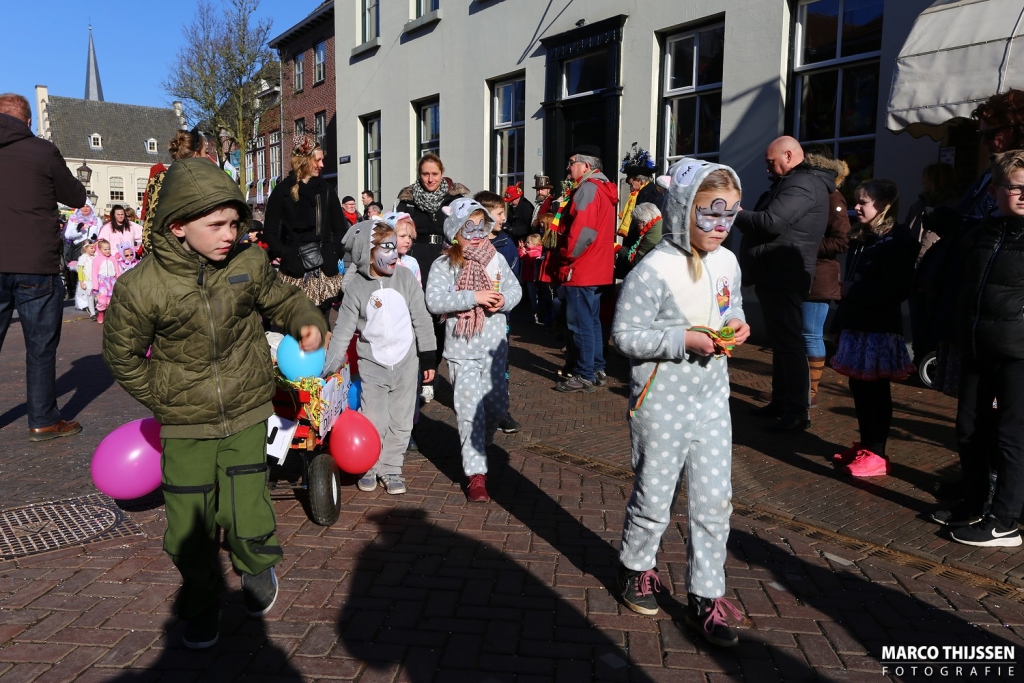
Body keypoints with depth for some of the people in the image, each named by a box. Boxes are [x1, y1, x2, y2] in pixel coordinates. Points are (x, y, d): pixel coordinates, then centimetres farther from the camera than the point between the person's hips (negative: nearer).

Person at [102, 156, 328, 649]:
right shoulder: (141, 287, -15)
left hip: (247, 415, 1)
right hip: (185, 428, 0)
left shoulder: (249, 263, -10)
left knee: (247, 518, 1)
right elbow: (122, 355, 0)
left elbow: (282, 298, 9)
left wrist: (308, 322, -10)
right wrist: (164, 396, -3)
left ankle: (258, 570, 36)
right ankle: (202, 602, 38)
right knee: (189, 528, 9)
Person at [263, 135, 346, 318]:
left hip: (325, 271, 2)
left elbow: (340, 229, 13)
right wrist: (289, 256, -9)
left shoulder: (326, 189, 11)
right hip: (294, 272, -2)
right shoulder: (282, 191, 3)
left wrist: (330, 254, -2)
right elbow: (269, 233, 3)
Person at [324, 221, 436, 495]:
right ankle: (368, 468, 23)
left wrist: (428, 357, -1)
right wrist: (330, 367, -9)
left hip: (406, 362, 2)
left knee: (401, 422, 8)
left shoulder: (405, 277, -4)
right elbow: (343, 329, -4)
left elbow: (422, 319, 0)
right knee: (374, 421, 1)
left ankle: (391, 469, 23)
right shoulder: (355, 288, -7)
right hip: (372, 365, -1)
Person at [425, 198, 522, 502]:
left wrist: (504, 300, -17)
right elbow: (434, 301, -17)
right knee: (470, 410, -6)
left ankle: (479, 449, 39)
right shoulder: (444, 265, -6)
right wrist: (474, 297, -24)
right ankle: (476, 473, 1)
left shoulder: (496, 258, 7)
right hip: (462, 351, -4)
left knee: (497, 406, 12)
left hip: (494, 348, 4)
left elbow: (515, 288, 6)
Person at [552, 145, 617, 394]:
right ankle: (598, 370, 23)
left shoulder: (588, 188, -14)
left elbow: (582, 231, -23)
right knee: (592, 321, 16)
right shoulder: (603, 189, 16)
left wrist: (567, 257, -11)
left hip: (581, 269, -10)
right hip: (597, 269, 10)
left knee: (581, 323, -4)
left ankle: (584, 376, 1)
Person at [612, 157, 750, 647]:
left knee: (714, 501, 9)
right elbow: (626, 336, -18)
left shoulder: (727, 263, 3)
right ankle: (636, 568, 38)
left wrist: (737, 326, -4)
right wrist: (686, 339, -25)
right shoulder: (654, 271, -19)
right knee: (654, 499, 10)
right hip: (661, 403, -6)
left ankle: (705, 598, 24)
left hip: (711, 399, 6)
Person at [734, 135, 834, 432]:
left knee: (788, 341, -9)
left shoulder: (802, 184, -15)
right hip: (775, 275, 11)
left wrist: (734, 214, -13)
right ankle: (781, 401, 25)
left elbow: (770, 222, -25)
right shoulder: (790, 183, 21)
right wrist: (741, 217, 4)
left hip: (783, 277, -11)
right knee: (780, 340, 16)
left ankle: (799, 411, -5)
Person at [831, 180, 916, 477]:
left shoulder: (897, 241, -12)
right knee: (859, 388, 13)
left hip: (880, 329, -8)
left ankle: (876, 454, 8)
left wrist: (855, 291, -16)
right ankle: (865, 444, 26)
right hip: (856, 325, 8)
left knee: (876, 391, -1)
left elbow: (897, 290, -20)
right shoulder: (860, 240, 14)